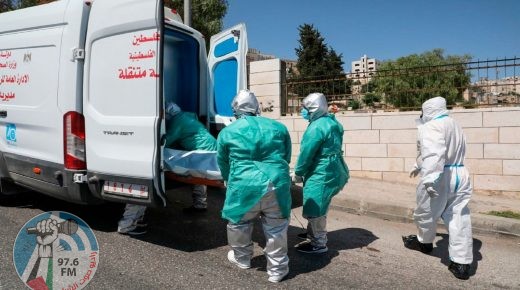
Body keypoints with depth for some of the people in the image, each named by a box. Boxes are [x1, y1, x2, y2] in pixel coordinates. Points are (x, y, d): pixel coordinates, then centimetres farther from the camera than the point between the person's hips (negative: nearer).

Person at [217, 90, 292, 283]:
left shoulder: (227, 132, 7)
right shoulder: (278, 127, 12)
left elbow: (223, 165, 19)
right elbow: (286, 158, 23)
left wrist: (230, 181, 39)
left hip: (244, 187, -1)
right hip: (277, 185, 2)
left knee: (239, 224, 22)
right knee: (276, 229, 14)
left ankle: (242, 259, 41)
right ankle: (277, 270, 26)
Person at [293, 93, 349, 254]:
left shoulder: (316, 127, -20)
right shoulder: (331, 122, 11)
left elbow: (306, 153, -18)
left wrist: (298, 173, -4)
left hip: (322, 173, -11)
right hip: (333, 170, 11)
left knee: (315, 208, -1)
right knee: (318, 207, 22)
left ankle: (319, 244, 9)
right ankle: (313, 233, 37)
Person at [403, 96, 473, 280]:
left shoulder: (431, 127, -13)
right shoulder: (454, 126, 19)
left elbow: (434, 154, -29)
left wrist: (430, 179, -34)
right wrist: (419, 167, 39)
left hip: (440, 178, -8)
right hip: (460, 176, 9)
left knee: (427, 213, 15)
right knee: (458, 218, 8)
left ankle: (424, 242, 38)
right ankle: (461, 263, 10)